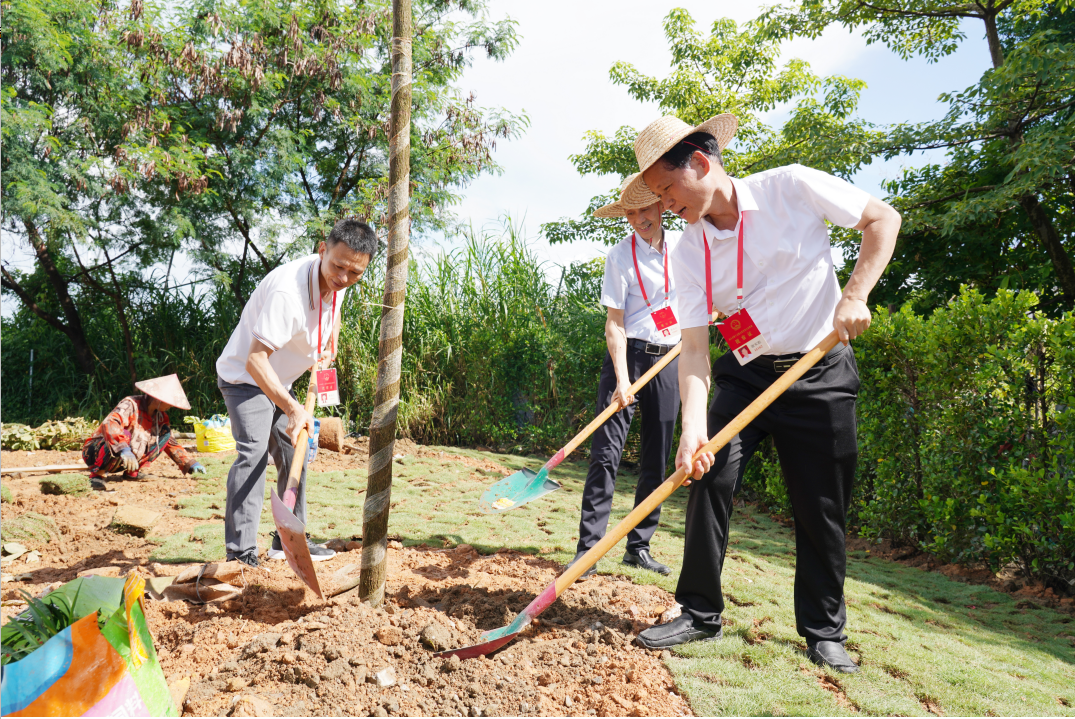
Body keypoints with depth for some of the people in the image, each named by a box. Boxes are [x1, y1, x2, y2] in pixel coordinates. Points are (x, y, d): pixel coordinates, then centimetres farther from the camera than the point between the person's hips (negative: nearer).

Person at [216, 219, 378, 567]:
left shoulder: (336, 281, -11)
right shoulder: (287, 290, -37)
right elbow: (255, 360, -40)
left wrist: (330, 348, 5)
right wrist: (293, 408, -47)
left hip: (280, 381, 8)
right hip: (245, 377, -8)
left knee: (294, 454, 12)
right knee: (253, 453, -22)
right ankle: (240, 552, -16)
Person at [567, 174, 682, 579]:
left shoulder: (684, 244, 6)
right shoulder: (620, 256, -6)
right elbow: (614, 322, -11)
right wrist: (622, 380, -20)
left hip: (669, 358, 4)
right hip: (629, 353, -4)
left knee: (657, 458, 6)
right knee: (607, 451, -12)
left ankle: (638, 547, 16)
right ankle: (587, 548, -7)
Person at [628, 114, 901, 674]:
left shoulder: (792, 188, -12)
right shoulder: (688, 253, -5)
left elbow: (882, 218, -4)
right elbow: (693, 347, -10)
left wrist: (855, 295, -17)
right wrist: (694, 428, -24)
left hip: (821, 374, -2)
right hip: (744, 375, 3)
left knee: (822, 507, 2)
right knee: (708, 477, -11)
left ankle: (824, 632, 21)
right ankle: (700, 612, 5)